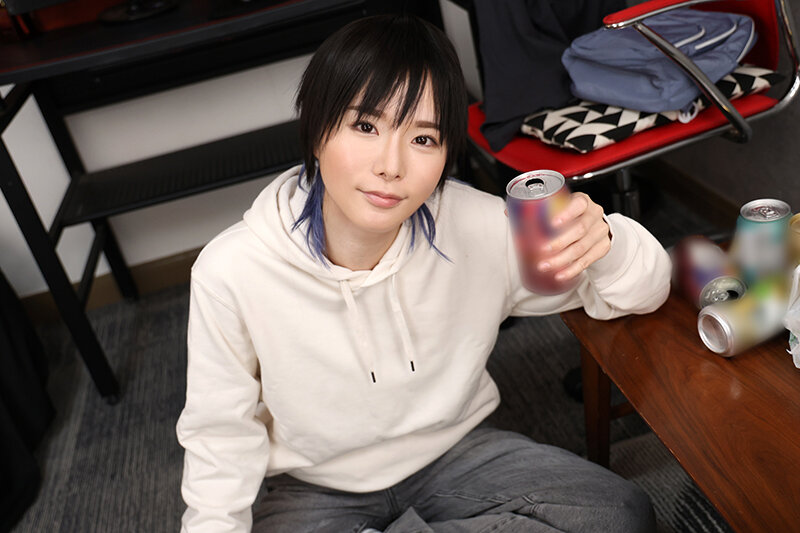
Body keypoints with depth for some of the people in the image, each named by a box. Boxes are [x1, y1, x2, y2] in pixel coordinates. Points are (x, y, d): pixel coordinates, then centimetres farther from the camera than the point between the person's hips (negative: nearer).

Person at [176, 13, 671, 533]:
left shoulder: (475, 228, -21)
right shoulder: (231, 274, -22)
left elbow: (645, 290, -10)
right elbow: (222, 436, -7)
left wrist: (603, 241, -32)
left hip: (455, 451, 2)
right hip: (313, 490, -1)